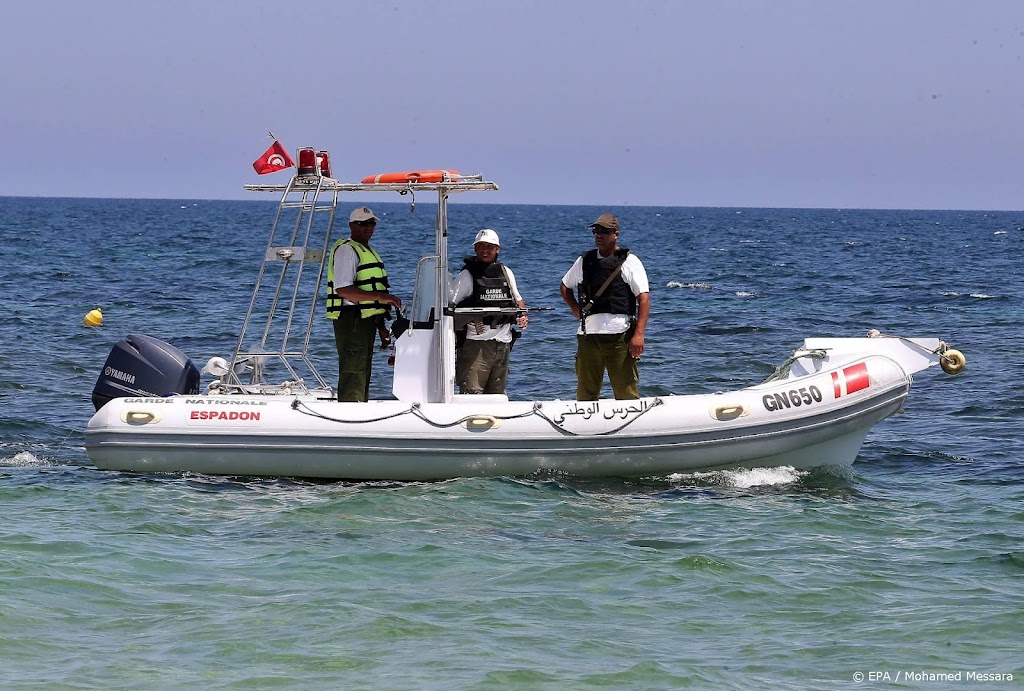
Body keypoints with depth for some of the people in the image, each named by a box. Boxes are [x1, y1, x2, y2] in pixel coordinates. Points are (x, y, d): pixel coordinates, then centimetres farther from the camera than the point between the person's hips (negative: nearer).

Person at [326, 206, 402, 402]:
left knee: (364, 373, 15)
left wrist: (382, 325, 23)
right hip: (352, 319, -10)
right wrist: (380, 296, -26)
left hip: (366, 320, 10)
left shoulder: (368, 251, 22)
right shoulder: (346, 250, -11)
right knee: (353, 376, -13)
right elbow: (343, 289, -23)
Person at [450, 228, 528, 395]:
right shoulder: (467, 276, -1)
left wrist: (523, 316, 9)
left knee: (497, 394, 9)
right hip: (476, 343, -5)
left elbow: (517, 299, 29)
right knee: (472, 392, -16)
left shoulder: (506, 273, 15)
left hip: (503, 343, 6)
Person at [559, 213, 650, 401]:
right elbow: (564, 286, 30)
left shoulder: (629, 262, 1)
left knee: (625, 391, -5)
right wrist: (576, 309, 13)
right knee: (585, 392, 7)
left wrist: (638, 334, -15)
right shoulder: (585, 261, 14)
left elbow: (644, 298, -5)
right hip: (588, 334, 4)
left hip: (619, 335, -4)